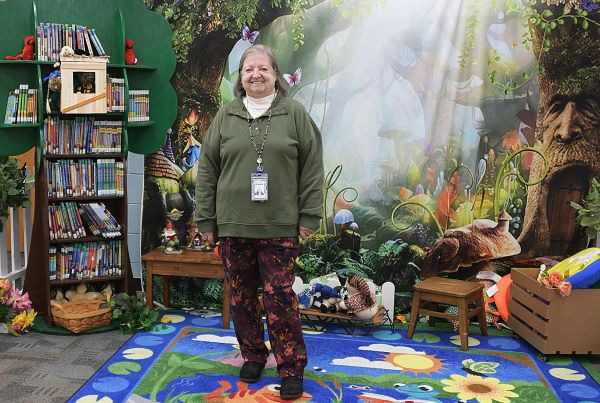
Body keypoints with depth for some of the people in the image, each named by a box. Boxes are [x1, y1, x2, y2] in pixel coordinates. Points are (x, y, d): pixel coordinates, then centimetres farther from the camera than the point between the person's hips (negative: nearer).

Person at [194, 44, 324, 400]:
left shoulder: (295, 113, 3)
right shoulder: (226, 116, 8)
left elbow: (312, 167, 1)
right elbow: (207, 170, 9)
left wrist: (309, 216, -3)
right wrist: (206, 219, 5)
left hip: (279, 226, -3)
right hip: (233, 224, 3)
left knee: (280, 295, -2)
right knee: (242, 296, 11)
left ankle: (292, 368, 11)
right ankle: (253, 357, 29)